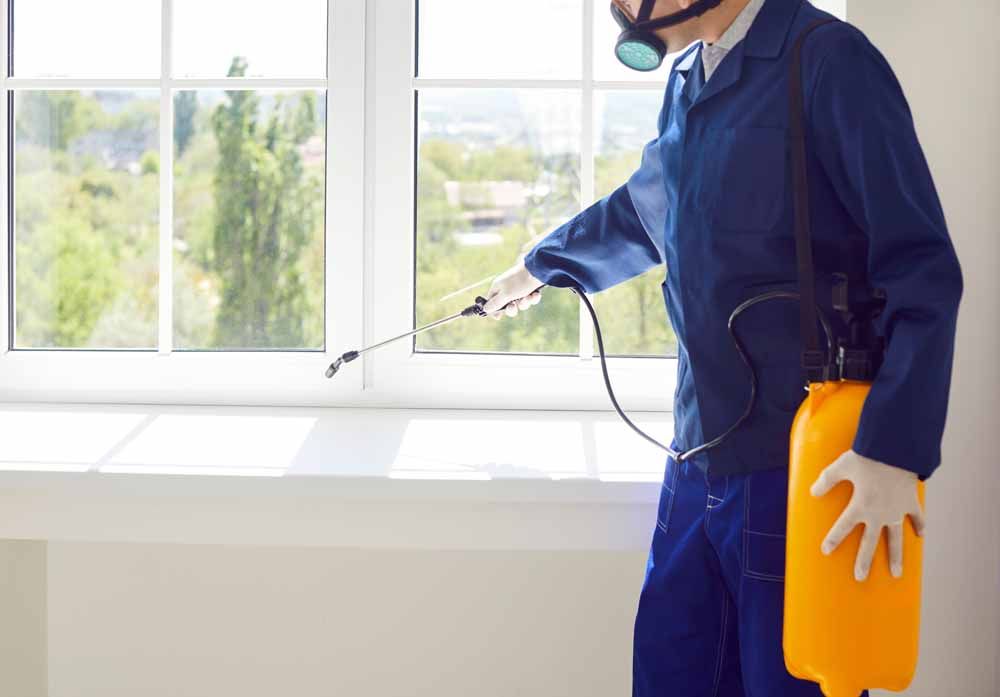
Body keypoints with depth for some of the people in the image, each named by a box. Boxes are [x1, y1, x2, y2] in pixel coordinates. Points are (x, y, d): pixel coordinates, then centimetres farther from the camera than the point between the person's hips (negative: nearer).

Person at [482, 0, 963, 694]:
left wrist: (894, 452, -25)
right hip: (698, 465, 8)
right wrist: (539, 265, 48)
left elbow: (923, 270, -17)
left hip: (801, 473, -7)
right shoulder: (687, 82, 13)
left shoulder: (829, 61, -13)